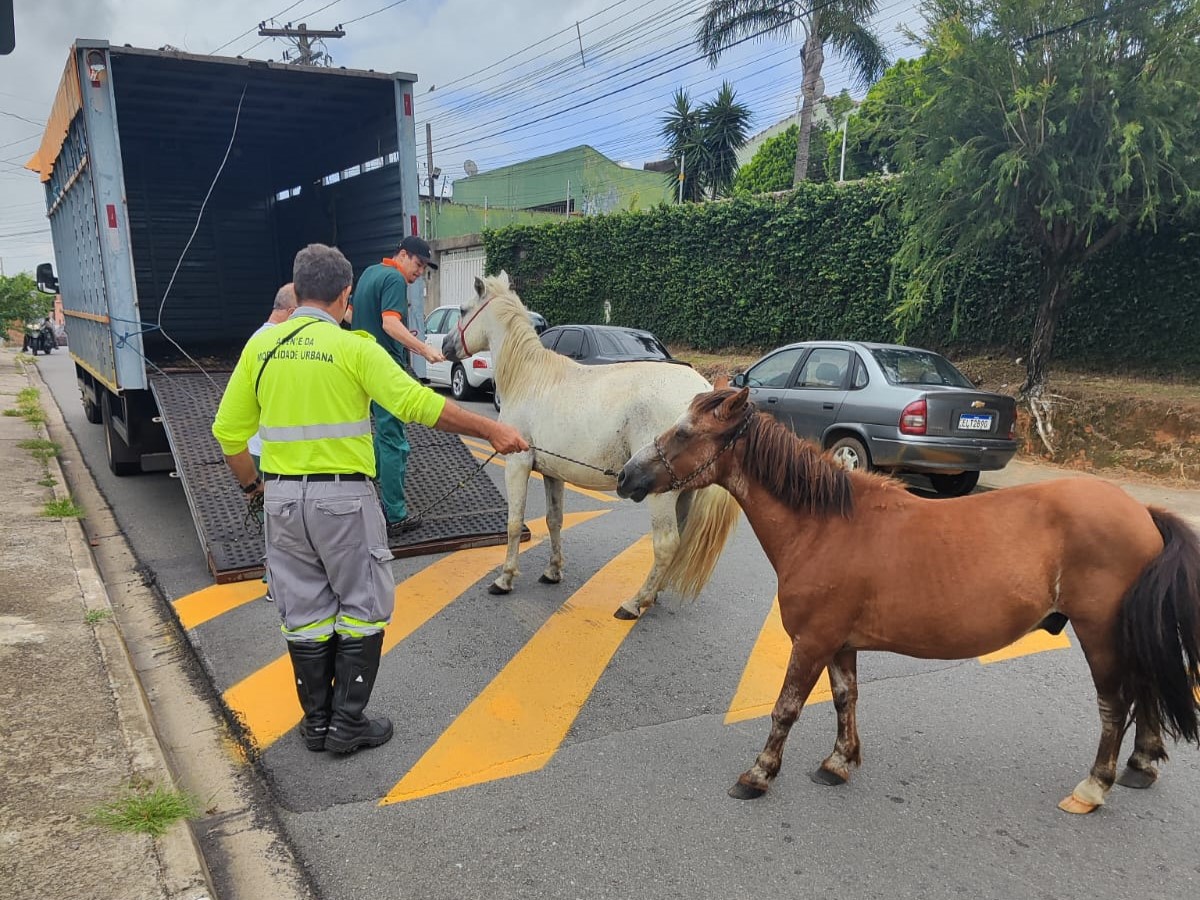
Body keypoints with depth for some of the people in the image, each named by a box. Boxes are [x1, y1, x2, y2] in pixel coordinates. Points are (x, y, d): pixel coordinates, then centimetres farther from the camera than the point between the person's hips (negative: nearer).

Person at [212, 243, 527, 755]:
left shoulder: (260, 346, 4)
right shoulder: (353, 348, -10)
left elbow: (228, 430, 7)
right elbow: (419, 404, -17)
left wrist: (250, 484, 22)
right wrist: (493, 431, -11)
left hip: (282, 497, 5)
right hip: (344, 497, -4)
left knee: (304, 614, 14)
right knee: (362, 608, 11)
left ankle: (317, 722, 25)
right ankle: (348, 723, 15)